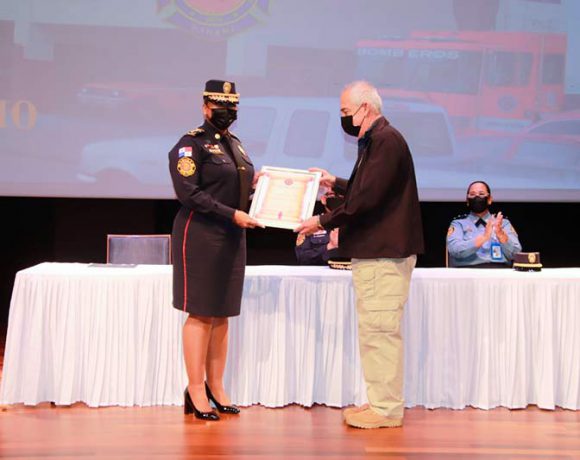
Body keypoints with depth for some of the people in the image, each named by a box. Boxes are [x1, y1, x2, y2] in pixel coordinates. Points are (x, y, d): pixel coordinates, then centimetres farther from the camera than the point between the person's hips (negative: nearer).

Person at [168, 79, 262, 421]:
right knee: (200, 315, -3)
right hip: (200, 238, -7)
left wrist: (254, 186, 3)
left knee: (222, 315, 10)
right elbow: (189, 194, -17)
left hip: (232, 239, 8)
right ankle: (196, 391, 5)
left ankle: (216, 387, 18)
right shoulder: (190, 145, -7)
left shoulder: (235, 145, 17)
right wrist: (233, 214, -20)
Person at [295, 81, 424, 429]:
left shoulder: (386, 140, -16)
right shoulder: (375, 140, 17)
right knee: (374, 329, 14)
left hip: (384, 253, -11)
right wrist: (336, 183, 30)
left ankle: (387, 409, 0)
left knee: (380, 330, -6)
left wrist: (324, 222, -16)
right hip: (374, 250, 11)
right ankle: (380, 402, 22)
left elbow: (367, 197, -22)